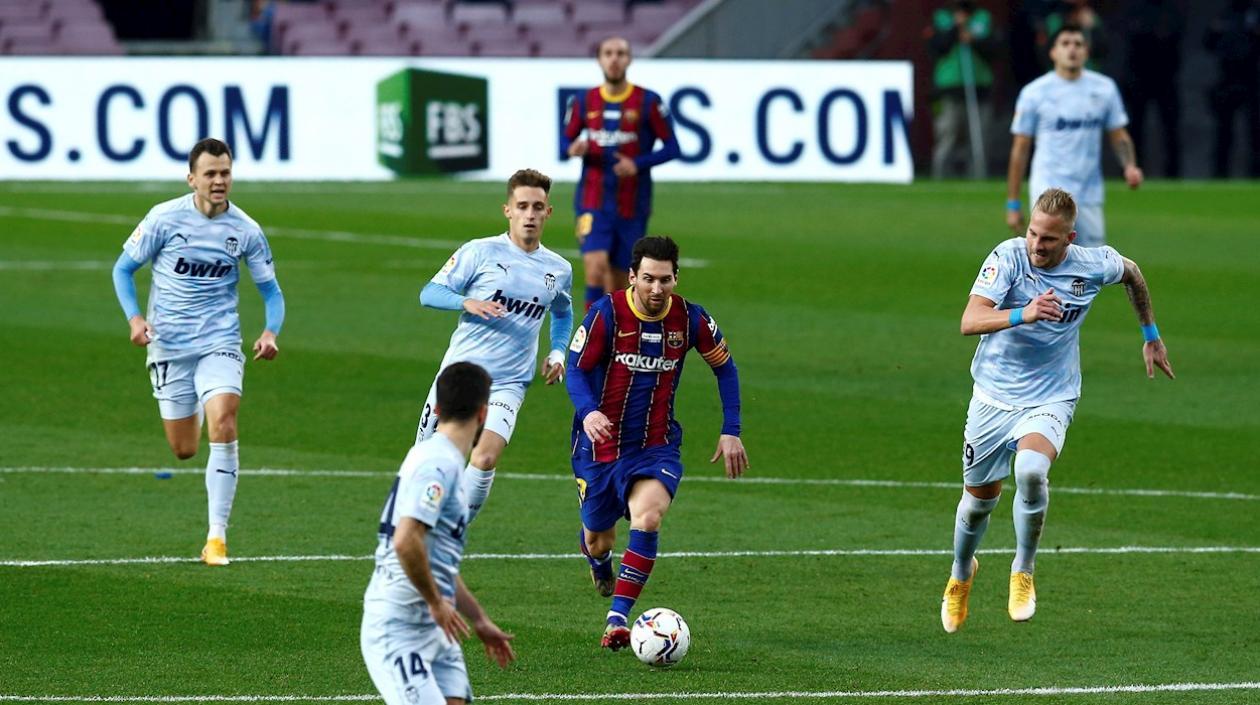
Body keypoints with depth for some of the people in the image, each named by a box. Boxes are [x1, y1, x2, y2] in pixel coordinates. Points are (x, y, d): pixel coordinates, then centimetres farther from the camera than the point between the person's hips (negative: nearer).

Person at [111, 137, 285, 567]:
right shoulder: (165, 218, -8)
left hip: (219, 342, 0)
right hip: (169, 345, 0)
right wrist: (135, 318, -14)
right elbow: (123, 269, 2)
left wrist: (271, 332, -14)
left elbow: (271, 290, 5)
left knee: (223, 424, -23)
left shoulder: (244, 230, -4)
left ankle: (217, 536, -17)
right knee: (184, 450, 5)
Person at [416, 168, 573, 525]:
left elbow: (562, 313, 30)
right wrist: (468, 302, -22)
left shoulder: (559, 270, 8)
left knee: (484, 459, -20)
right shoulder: (480, 252, -4)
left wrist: (557, 353, 13)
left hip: (508, 384, 1)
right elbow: (430, 293, -3)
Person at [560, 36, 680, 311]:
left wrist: (638, 164, -16)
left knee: (620, 283, 7)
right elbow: (564, 144, 13)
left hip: (632, 206, 0)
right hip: (593, 203, 0)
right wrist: (572, 149, -12)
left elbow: (671, 148, 0)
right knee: (595, 266, -21)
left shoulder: (648, 102, -2)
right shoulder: (583, 102, 4)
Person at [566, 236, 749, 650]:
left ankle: (617, 618, -23)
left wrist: (731, 432, 3)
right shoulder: (606, 314, -14)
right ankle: (595, 554, 54)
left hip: (657, 445, 0)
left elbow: (724, 367, 8)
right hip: (601, 443, 0)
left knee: (648, 518, -28)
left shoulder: (691, 319, -8)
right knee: (599, 543, 12)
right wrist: (587, 412, -32)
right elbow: (576, 370, -11)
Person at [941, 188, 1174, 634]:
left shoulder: (1094, 265, -12)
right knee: (979, 497, 14)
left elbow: (1131, 273, 14)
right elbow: (970, 321, -32)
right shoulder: (1008, 257, -19)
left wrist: (1151, 336, 19)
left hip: (1050, 399, -1)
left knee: (1031, 470, -31)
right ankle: (961, 573, 46)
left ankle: (1023, 572, -7)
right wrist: (1023, 314, -49)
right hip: (993, 396, 1)